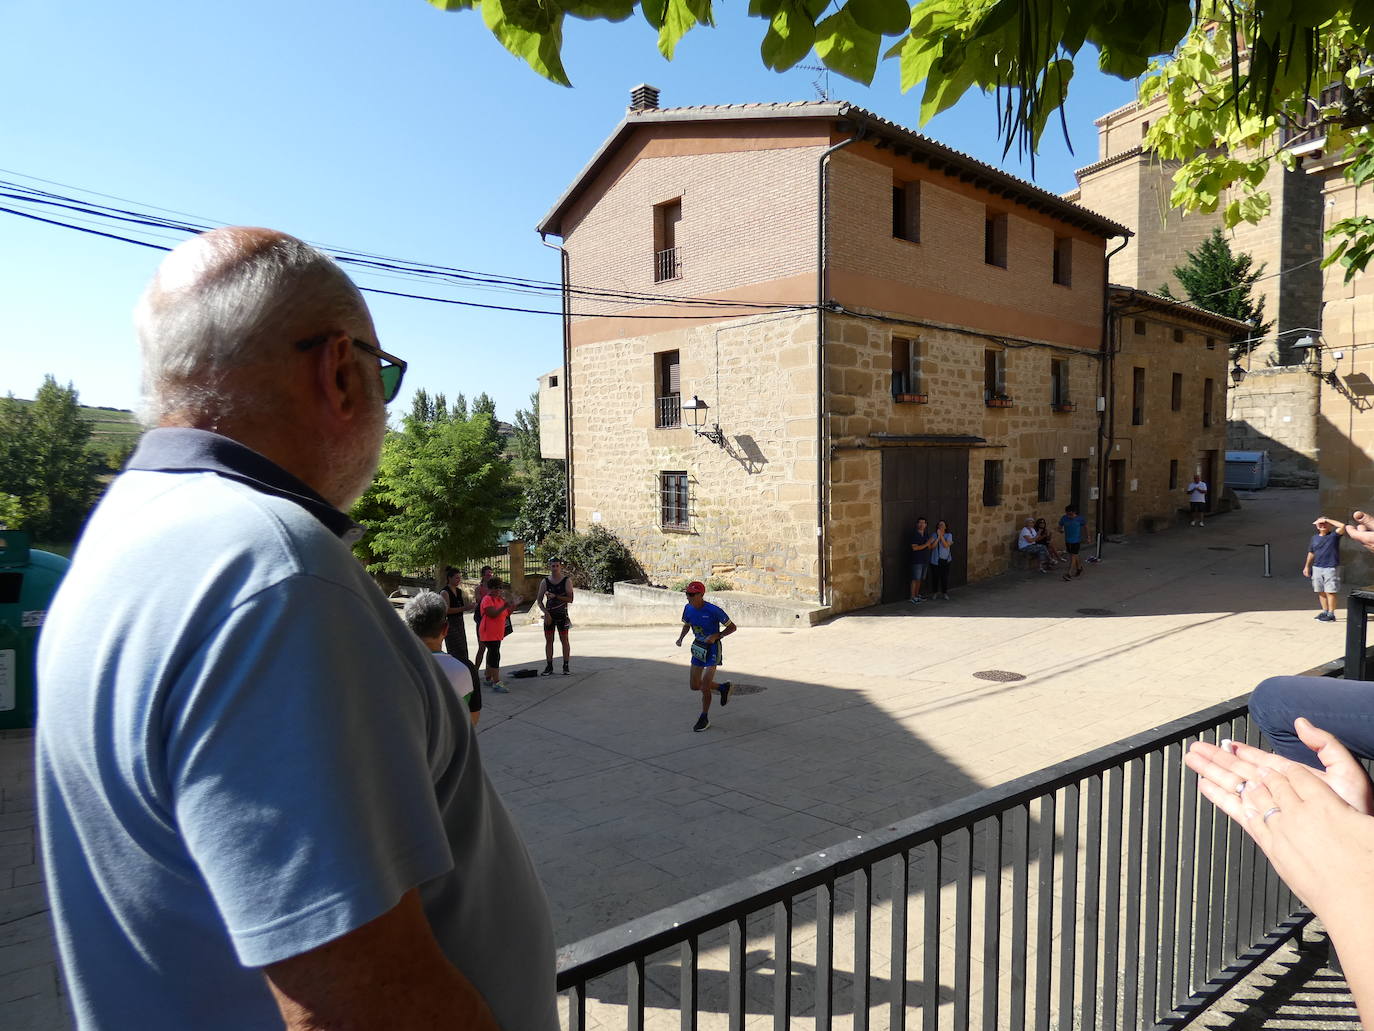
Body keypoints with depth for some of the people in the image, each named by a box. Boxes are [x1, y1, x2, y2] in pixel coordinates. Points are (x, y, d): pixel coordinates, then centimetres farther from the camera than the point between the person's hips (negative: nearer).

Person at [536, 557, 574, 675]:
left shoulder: (567, 580, -3)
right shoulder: (545, 581, 3)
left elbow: (570, 599, -10)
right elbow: (539, 600, 4)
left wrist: (555, 596, -20)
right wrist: (546, 613, -9)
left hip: (562, 614, -2)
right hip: (549, 614, 2)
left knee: (564, 639, -2)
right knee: (549, 640, 3)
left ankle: (566, 667, 5)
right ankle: (549, 667, 10)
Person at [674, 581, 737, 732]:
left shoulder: (714, 610, -23)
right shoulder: (688, 608, -5)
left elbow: (732, 627, -12)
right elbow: (686, 625, 14)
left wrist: (716, 636, -25)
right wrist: (680, 638, -4)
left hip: (712, 648, -6)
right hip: (698, 647, 7)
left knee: (705, 686, -9)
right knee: (694, 685, 10)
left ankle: (705, 718, 12)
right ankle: (723, 687, 34)